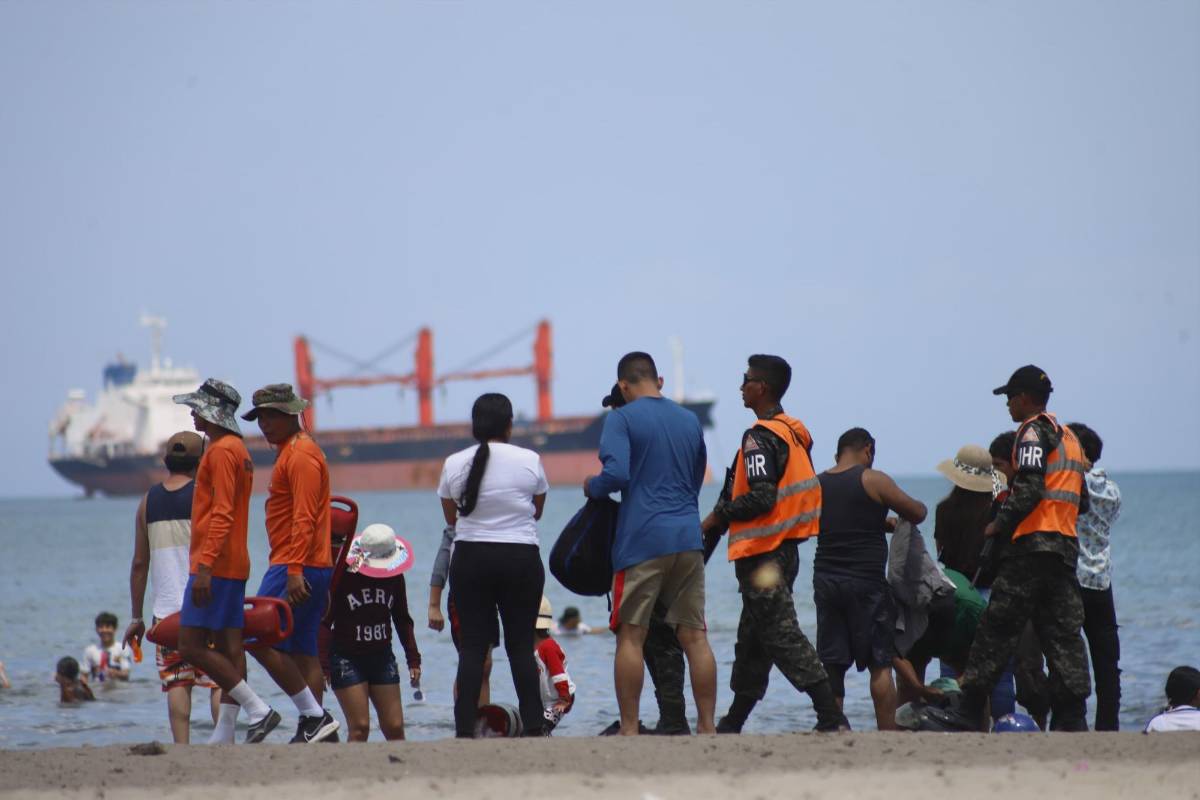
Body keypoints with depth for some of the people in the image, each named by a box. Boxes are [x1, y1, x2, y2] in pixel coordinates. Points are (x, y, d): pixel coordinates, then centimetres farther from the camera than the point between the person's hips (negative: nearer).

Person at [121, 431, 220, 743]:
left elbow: (139, 563, 12)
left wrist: (136, 616, 16)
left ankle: (181, 748, -5)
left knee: (176, 683, 3)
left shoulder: (148, 500, 10)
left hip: (166, 609, 3)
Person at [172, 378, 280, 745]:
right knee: (228, 649, 6)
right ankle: (224, 735, 5)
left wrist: (204, 566, -26)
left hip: (214, 566, -10)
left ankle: (257, 709, -14)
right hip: (235, 566, 10)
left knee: (191, 647, -11)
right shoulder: (238, 449, 19)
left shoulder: (221, 451, -12)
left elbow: (221, 513, -21)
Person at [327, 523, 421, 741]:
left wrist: (413, 659, 13)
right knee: (359, 727, -12)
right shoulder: (343, 578, -10)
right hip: (347, 658, -4)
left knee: (394, 727, -1)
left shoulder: (394, 578, 4)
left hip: (382, 657, 4)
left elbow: (402, 620, 16)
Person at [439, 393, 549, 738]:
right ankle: (533, 728, 1)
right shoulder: (530, 461, -4)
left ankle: (465, 730, -4)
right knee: (521, 645, 5)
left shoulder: (454, 464, -2)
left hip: (470, 558, 1)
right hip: (521, 558, -1)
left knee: (472, 645, 3)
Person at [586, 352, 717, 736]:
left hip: (641, 539, -5)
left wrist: (592, 486, 3)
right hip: (688, 537, 5)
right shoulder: (690, 420, 15)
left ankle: (629, 730, -3)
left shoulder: (622, 419, -4)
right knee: (694, 636, 5)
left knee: (631, 636, -1)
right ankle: (707, 727, 4)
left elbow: (616, 473, -17)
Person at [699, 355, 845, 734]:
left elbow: (760, 497, -23)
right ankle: (733, 722, 24)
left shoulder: (761, 437, -15)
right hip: (786, 549, 10)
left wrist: (717, 516, -9)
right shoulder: (797, 432, 14)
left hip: (761, 555, -10)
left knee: (781, 636, -11)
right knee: (753, 638, 16)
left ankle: (832, 718, -18)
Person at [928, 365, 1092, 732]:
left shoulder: (1034, 431, -5)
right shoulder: (1068, 437, 22)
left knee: (998, 627, -7)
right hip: (1066, 547, 9)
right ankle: (1071, 718, 1)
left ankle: (968, 709, -8)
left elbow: (1030, 488, -18)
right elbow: (1081, 502, 23)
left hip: (1033, 543, -9)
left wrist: (999, 523, -8)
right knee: (1063, 633, 6)